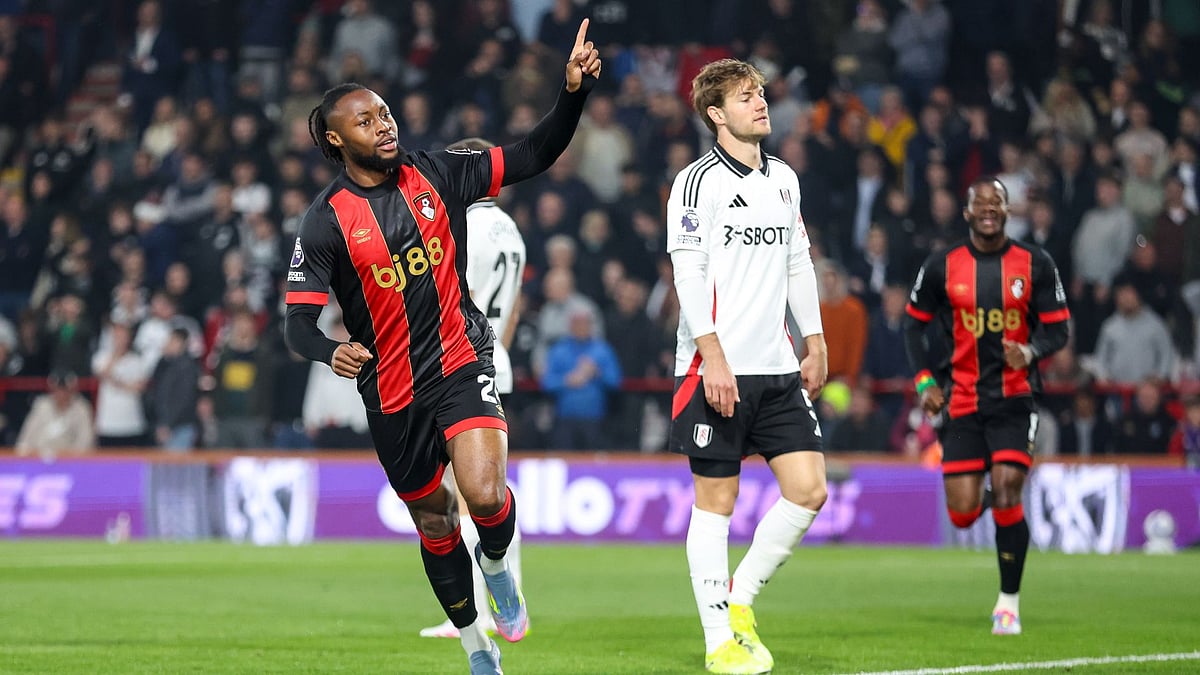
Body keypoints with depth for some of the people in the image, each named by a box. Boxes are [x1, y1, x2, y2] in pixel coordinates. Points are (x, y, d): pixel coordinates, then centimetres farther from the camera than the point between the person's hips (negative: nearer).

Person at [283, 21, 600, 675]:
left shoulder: (432, 174, -1)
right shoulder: (326, 221, -9)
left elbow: (532, 156, 2)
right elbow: (299, 322, -12)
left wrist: (573, 91, -13)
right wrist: (332, 352, -34)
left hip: (462, 361, 0)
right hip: (392, 392, 0)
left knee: (484, 493, -25)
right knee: (435, 525, 11)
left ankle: (496, 564, 10)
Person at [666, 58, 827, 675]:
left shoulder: (783, 179, 14)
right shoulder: (699, 181, -7)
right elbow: (689, 273, -13)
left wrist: (815, 343, 17)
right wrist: (714, 357, -20)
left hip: (777, 369, 6)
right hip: (716, 369, -6)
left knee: (809, 489, -3)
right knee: (716, 501, -1)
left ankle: (740, 600, 14)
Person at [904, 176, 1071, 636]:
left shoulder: (1035, 264, 1)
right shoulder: (942, 267, 2)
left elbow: (1057, 329, 4)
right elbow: (915, 324, 12)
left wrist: (1031, 351, -18)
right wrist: (924, 381, 0)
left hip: (1014, 396, -1)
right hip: (962, 400, 1)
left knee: (1007, 495, -15)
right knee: (963, 514, -5)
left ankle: (1008, 600, 0)